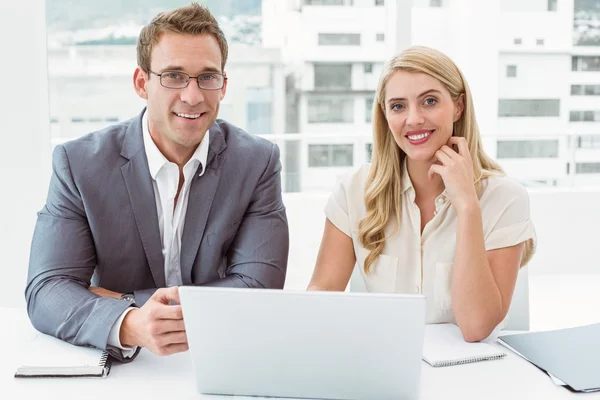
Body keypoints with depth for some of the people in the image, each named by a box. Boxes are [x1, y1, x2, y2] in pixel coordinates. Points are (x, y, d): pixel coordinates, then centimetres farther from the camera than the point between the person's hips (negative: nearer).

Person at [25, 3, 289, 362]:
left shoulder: (259, 162, -5)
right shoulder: (79, 162, -6)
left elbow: (259, 290, -11)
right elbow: (46, 291, -12)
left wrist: (125, 301, -15)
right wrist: (129, 325, -32)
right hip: (116, 367, 1)